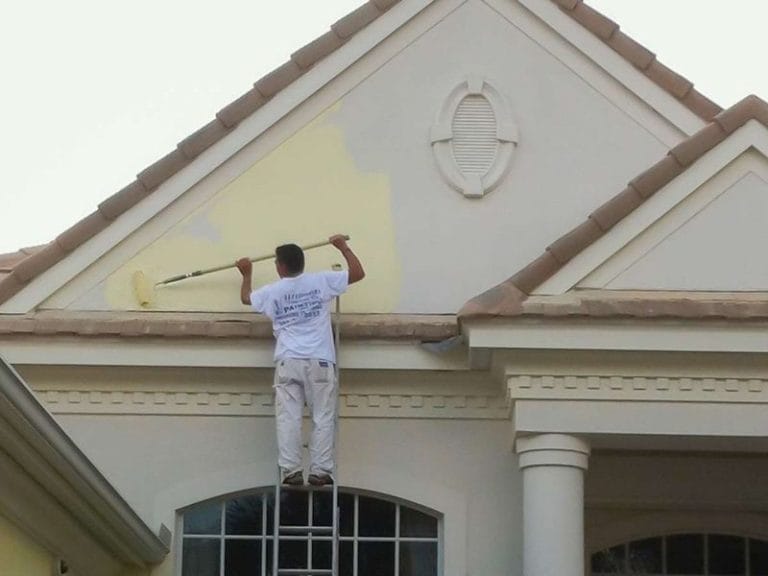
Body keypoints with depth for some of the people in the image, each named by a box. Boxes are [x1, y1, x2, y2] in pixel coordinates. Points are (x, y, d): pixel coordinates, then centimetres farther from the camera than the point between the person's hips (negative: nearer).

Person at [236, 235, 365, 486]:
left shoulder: (273, 291, 8)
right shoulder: (322, 281, 3)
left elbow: (246, 298, 29)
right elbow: (358, 273, 9)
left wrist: (247, 274, 46)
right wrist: (343, 246, 21)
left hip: (287, 362, 1)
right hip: (320, 362, -1)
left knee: (288, 418, -1)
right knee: (323, 418, 0)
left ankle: (290, 470, -8)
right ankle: (320, 471, -6)